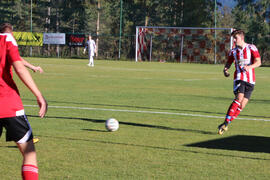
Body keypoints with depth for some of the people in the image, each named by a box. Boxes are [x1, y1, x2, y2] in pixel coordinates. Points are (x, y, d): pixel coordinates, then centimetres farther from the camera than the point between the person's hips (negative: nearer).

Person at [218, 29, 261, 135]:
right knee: (239, 98, -24)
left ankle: (226, 124, 5)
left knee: (242, 105, -4)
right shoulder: (233, 51, 11)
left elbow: (258, 62, -7)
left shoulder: (251, 48, 1)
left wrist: (249, 67, -25)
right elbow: (229, 62, 23)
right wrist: (225, 70, 0)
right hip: (239, 78, 0)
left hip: (250, 80, 0)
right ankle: (225, 123, -25)